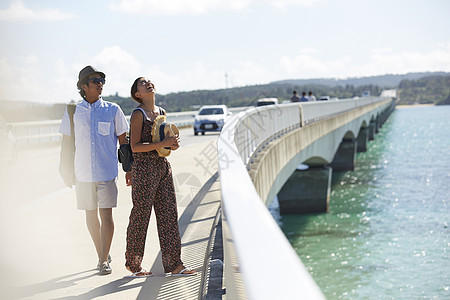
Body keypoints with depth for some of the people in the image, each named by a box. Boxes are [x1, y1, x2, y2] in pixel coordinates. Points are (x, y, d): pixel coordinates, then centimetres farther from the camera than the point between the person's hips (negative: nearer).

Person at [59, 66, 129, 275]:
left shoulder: (113, 110, 4)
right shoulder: (73, 112, 6)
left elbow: (123, 140, 9)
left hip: (107, 171, -2)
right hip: (83, 172, 2)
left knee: (106, 213, -7)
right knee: (91, 215, 8)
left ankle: (103, 260, -2)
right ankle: (102, 255, 23)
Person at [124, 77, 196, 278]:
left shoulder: (161, 112, 13)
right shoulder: (138, 114, -8)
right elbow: (135, 146, -15)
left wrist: (173, 144, 1)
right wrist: (162, 144, -21)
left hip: (163, 166, 7)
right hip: (144, 168, -7)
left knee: (168, 214, 4)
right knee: (141, 215, 1)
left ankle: (174, 265, 7)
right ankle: (132, 263, 15)